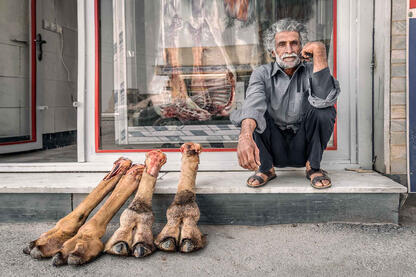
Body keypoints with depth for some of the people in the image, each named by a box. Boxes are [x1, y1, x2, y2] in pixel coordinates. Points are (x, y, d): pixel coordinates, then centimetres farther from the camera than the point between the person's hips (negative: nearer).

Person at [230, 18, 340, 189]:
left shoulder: (310, 71, -6)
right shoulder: (262, 74, -7)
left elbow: (325, 98, -29)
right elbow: (253, 103, -30)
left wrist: (320, 52, -29)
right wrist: (245, 136, -50)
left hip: (303, 147, 0)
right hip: (275, 148, 0)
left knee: (324, 109, -25)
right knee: (255, 112, -24)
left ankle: (313, 167, -5)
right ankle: (265, 168, -4)